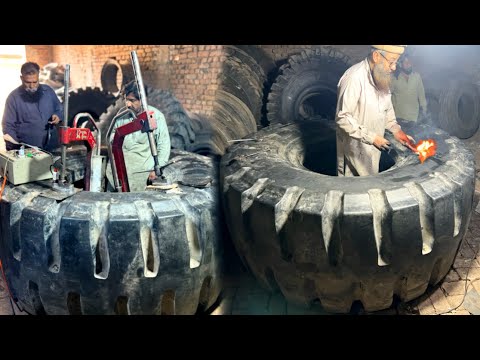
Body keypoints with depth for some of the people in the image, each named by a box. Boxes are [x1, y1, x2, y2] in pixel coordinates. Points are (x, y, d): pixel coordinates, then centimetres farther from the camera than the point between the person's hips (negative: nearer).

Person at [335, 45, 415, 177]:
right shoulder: (354, 78, -25)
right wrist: (371, 137, -24)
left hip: (373, 147, 8)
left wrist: (395, 129, 1)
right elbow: (342, 117, -26)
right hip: (355, 149, -8)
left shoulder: (383, 76, 2)